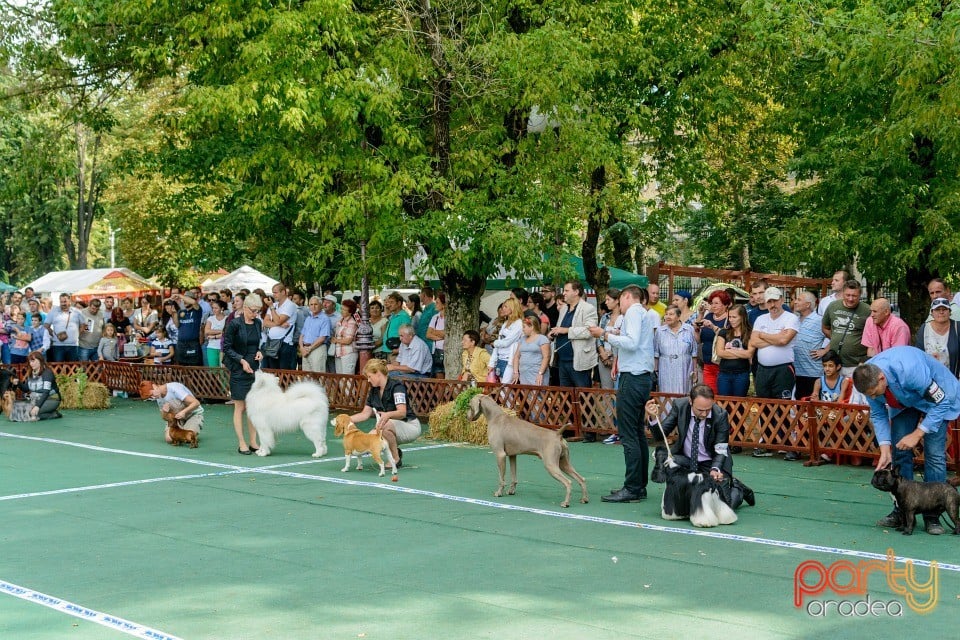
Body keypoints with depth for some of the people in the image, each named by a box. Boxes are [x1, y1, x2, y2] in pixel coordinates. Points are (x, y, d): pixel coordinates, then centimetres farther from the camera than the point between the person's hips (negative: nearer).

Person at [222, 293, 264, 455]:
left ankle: (253, 442, 13)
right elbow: (227, 347, -8)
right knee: (240, 407, 0)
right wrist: (242, 360, -16)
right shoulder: (234, 324, -11)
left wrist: (259, 352, 1)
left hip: (254, 368, 6)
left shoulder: (258, 323, 7)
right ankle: (241, 444, 4)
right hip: (239, 370, -6)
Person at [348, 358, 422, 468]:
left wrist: (388, 415, -52)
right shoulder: (374, 390, 4)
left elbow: (402, 412, -32)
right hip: (393, 427, 7)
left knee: (386, 425, -38)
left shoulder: (396, 386, -19)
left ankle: (396, 459, -17)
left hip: (410, 426, -7)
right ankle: (395, 451, 7)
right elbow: (365, 413, 6)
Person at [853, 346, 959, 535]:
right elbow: (878, 415, -9)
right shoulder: (868, 378, -23)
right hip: (904, 401, 5)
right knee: (900, 453, -2)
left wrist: (917, 434, -30)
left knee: (934, 454, -13)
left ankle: (932, 517, -8)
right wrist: (885, 449, -20)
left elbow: (940, 403, -30)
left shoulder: (910, 370, -42)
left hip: (937, 397, -5)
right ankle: (902, 511, 6)